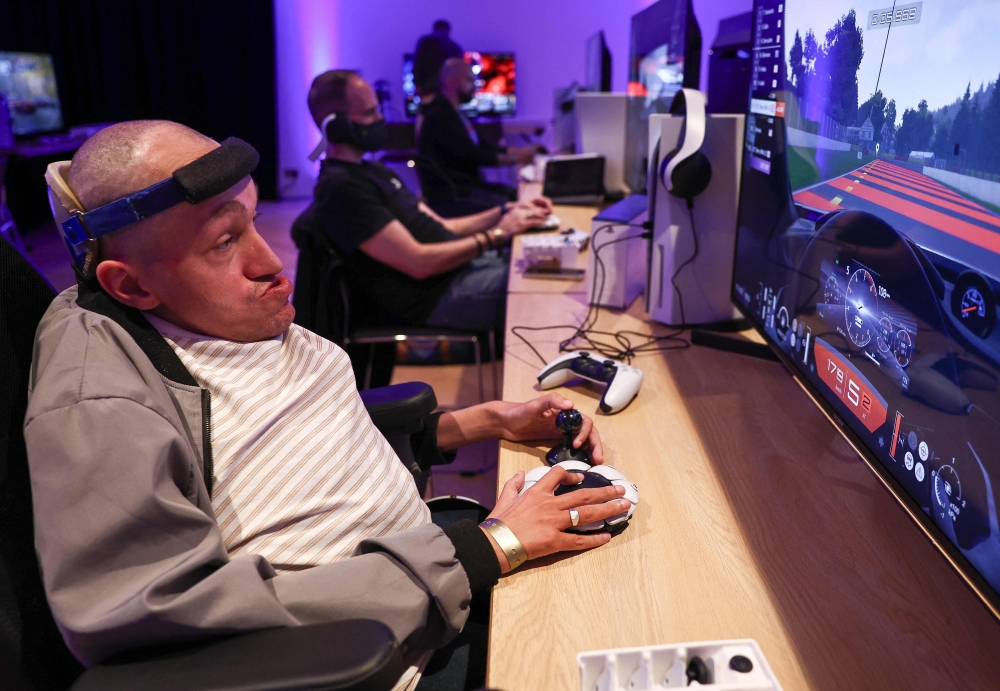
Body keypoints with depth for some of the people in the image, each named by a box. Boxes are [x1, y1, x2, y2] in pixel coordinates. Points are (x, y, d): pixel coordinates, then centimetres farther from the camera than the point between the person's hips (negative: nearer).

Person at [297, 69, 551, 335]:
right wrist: (496, 234, -12)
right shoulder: (341, 188, -16)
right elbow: (419, 262, -21)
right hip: (435, 297, -10)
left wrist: (504, 212, 8)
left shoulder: (372, 171, 18)